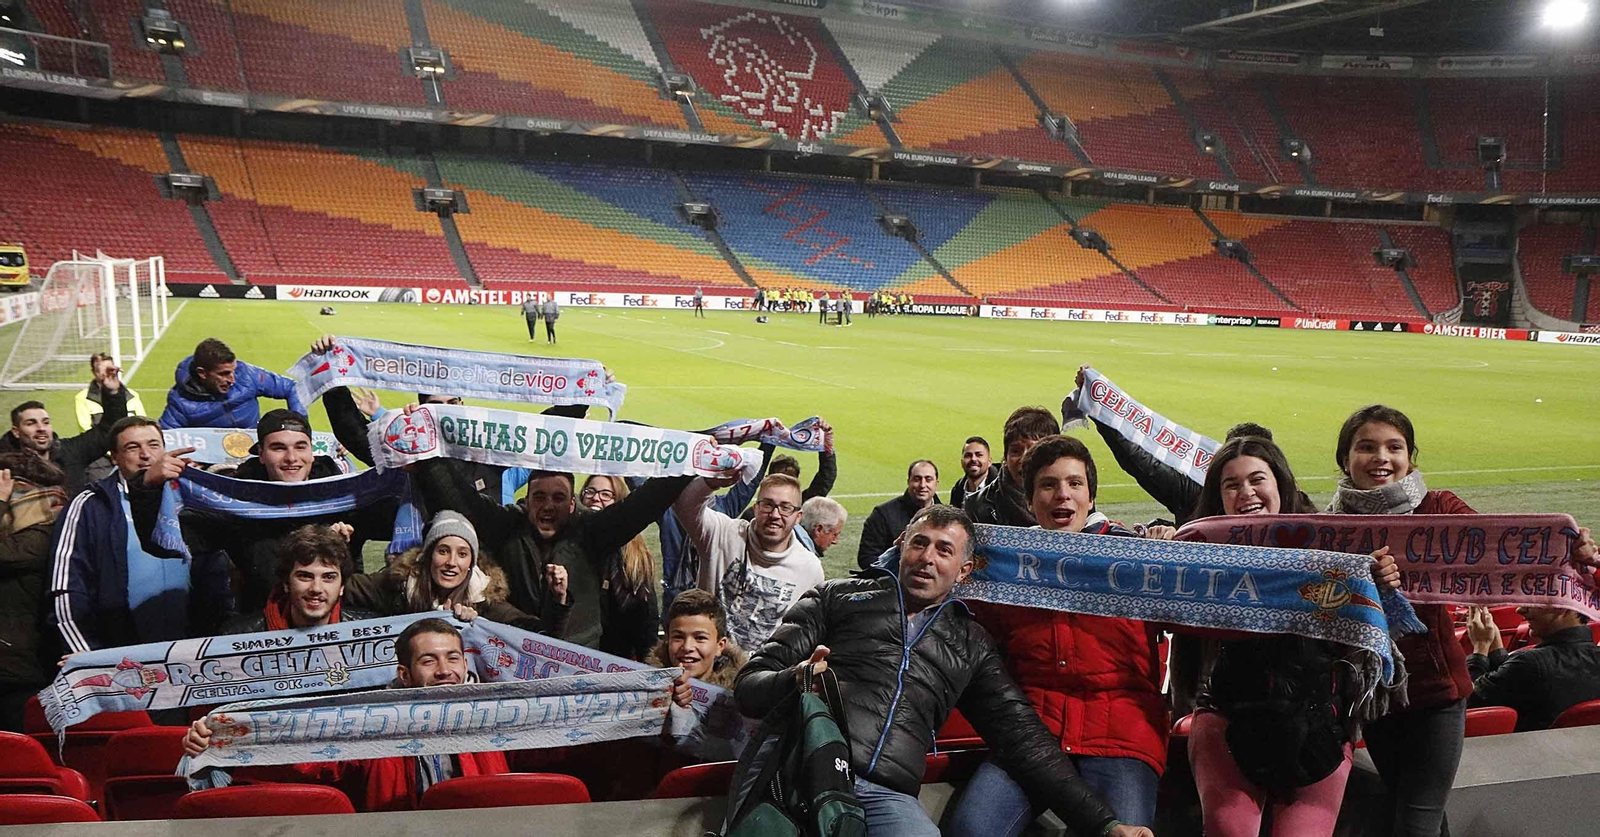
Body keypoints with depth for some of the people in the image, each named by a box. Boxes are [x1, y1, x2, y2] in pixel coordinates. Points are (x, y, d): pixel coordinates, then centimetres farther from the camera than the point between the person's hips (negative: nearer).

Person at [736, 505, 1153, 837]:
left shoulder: (971, 644, 25)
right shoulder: (837, 597, 19)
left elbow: (1023, 737, 21)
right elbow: (749, 685, 12)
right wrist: (795, 679, -12)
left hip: (886, 796, 3)